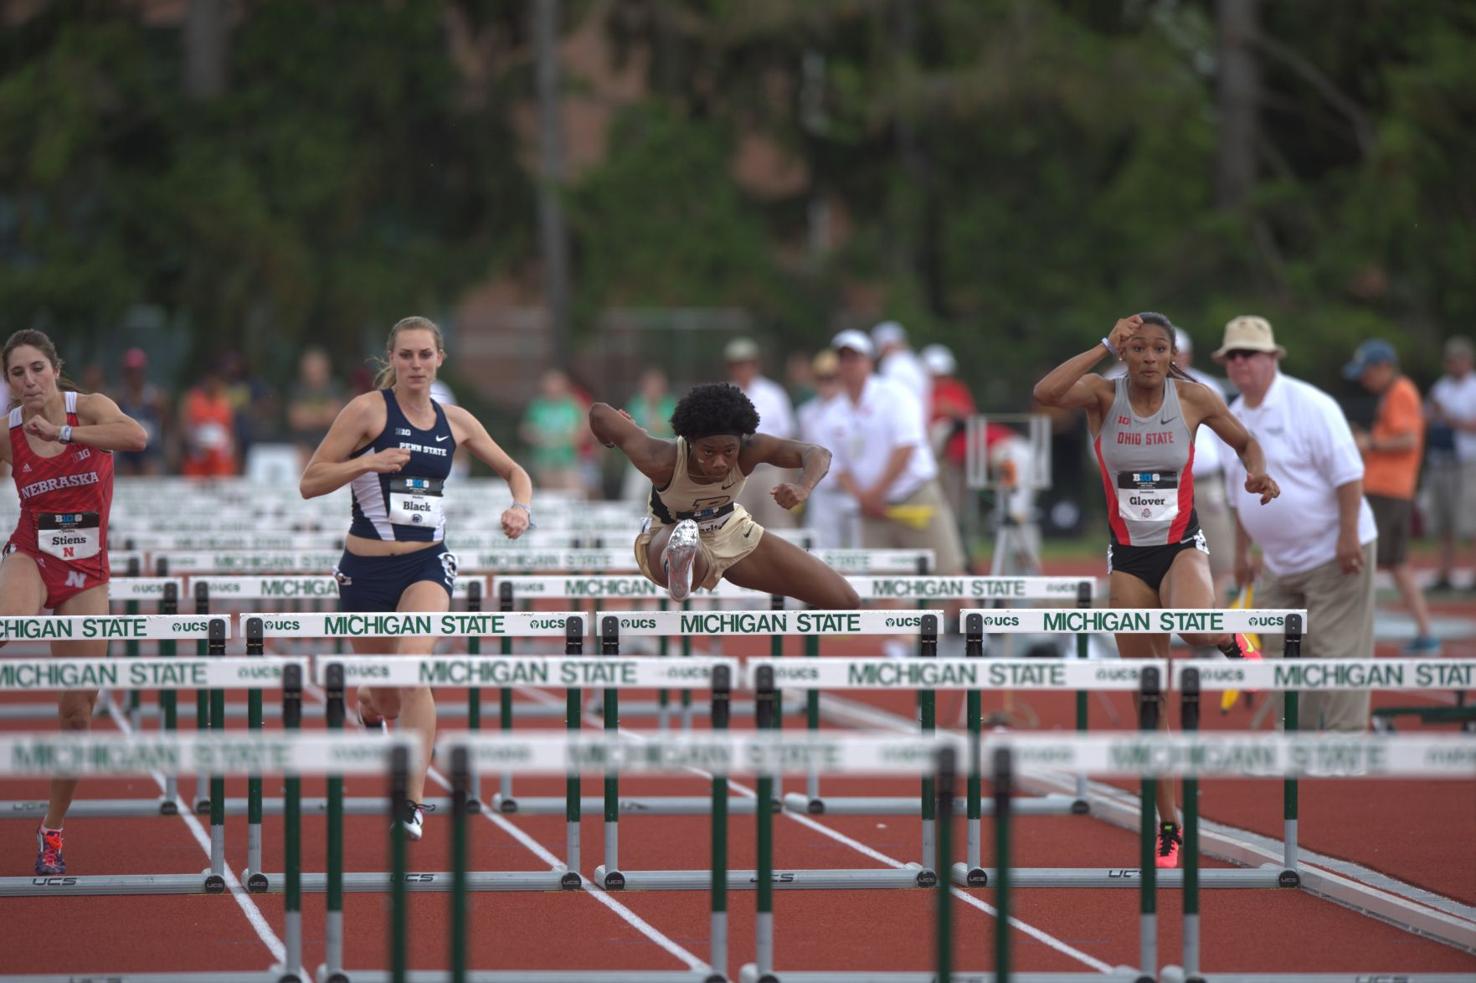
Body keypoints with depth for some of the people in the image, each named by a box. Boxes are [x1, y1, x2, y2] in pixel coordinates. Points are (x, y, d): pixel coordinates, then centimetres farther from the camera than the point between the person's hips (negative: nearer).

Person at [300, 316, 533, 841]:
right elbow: (310, 482, -7)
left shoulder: (455, 421, 5)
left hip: (427, 565, 1)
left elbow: (513, 470, 18)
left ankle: (413, 802, -23)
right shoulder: (368, 410, -6)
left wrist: (522, 507, -3)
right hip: (365, 568, -1)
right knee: (383, 698, 11)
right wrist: (368, 462, -21)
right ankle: (368, 711, 53)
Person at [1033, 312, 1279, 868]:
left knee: (1193, 627, -37)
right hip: (1127, 556, 1)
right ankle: (1169, 825, 15)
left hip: (1182, 545, -1)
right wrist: (1106, 347, -27)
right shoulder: (1103, 395, -8)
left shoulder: (1192, 398, -7)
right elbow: (1044, 392, -29)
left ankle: (1230, 640, 2)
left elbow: (1244, 441, 9)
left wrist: (1259, 473, -13)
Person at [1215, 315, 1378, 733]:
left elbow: (1348, 473, -16)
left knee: (1336, 653, -9)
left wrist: (1348, 537, -21)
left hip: (1333, 556, -8)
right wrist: (1241, 551, 20)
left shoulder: (1308, 405, -13)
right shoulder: (1234, 417, 10)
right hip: (1279, 565, 8)